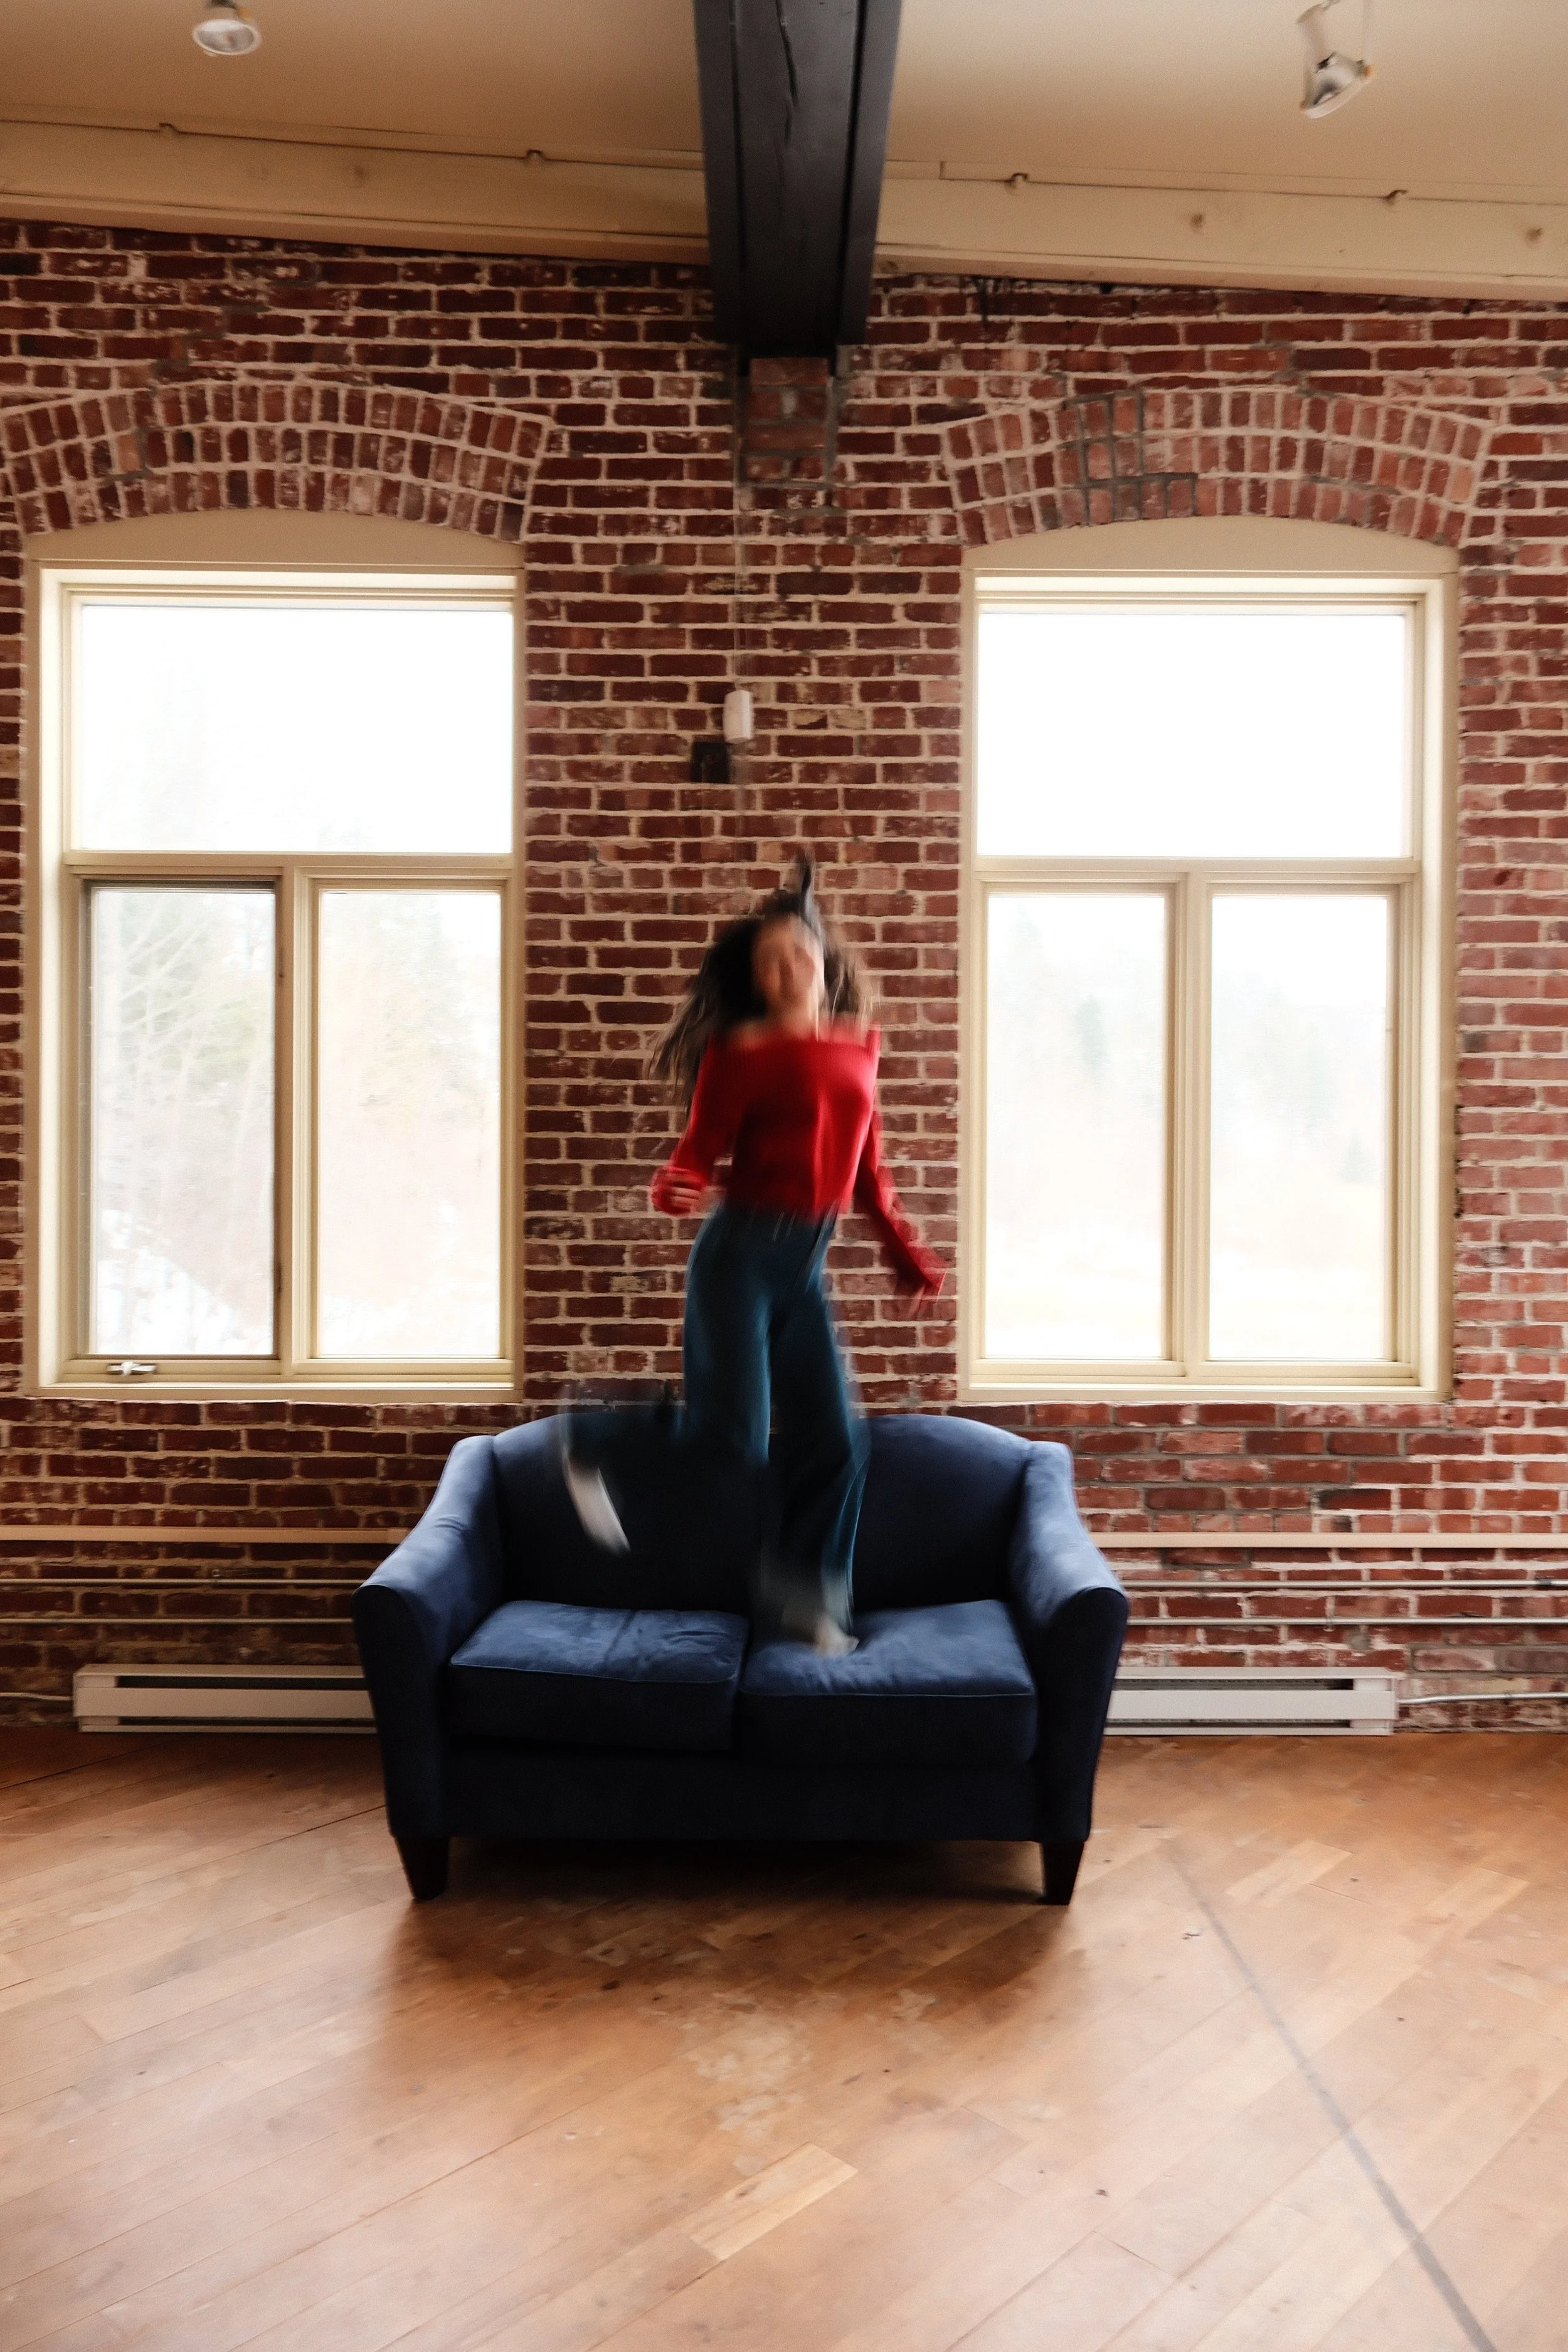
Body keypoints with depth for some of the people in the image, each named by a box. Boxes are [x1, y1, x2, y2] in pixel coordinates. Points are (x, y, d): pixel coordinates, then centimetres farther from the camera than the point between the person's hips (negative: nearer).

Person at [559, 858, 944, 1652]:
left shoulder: (857, 1044, 11)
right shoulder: (741, 1050, -6)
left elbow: (866, 1168, 18)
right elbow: (701, 1148, -11)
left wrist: (905, 1251, 18)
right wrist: (675, 1188, -34)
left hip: (806, 1267, 6)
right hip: (741, 1253, -6)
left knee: (831, 1439, 3)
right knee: (730, 1431, -8)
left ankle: (798, 1597, 20)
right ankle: (590, 1444, 20)